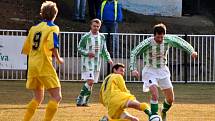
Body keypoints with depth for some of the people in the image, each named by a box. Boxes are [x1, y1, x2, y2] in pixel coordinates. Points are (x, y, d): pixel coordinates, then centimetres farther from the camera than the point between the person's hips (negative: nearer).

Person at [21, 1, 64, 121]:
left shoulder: (34, 28, 14)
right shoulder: (53, 28, -4)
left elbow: (25, 49, 17)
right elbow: (52, 46, -19)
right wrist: (59, 59, -4)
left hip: (32, 66, 7)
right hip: (45, 66, -7)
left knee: (38, 98, 20)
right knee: (57, 97, -5)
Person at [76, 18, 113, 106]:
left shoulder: (102, 37, 9)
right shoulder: (86, 37, -5)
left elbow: (104, 50, 16)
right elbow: (79, 48, -2)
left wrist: (108, 59, 1)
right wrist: (87, 53, -18)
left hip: (97, 63, 5)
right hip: (87, 62, -5)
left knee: (91, 83, 6)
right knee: (90, 81, -17)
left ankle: (84, 101, 14)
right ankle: (80, 100, -11)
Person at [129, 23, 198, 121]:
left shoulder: (168, 40, -13)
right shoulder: (147, 43, -23)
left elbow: (181, 43, 1)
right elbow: (133, 53, -19)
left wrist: (192, 51, -14)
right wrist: (133, 69, -29)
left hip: (163, 71, 4)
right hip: (150, 71, -4)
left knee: (170, 99, 7)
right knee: (155, 95, -26)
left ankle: (164, 112, 38)